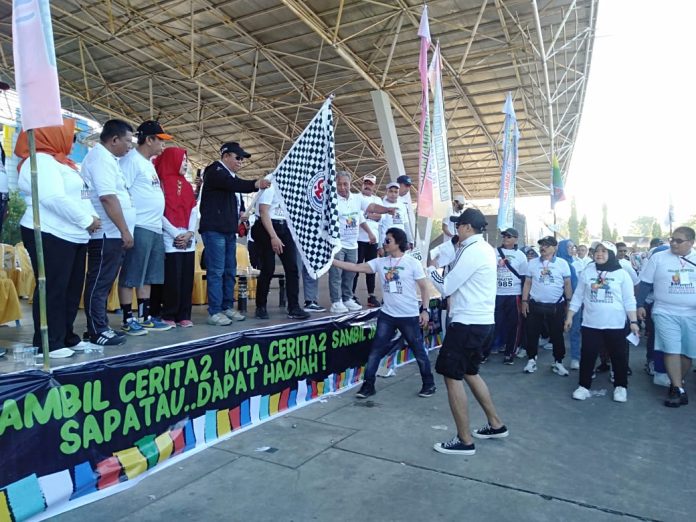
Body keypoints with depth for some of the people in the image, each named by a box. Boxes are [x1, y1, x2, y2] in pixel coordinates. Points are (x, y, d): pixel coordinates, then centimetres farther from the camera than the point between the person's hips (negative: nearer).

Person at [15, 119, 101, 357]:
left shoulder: (60, 162, 21)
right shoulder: (41, 161, -10)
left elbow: (78, 196, 20)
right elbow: (54, 199, -22)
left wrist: (91, 218, 4)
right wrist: (86, 221, -15)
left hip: (73, 236, 9)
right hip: (50, 236, -9)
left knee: (72, 289, 11)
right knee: (52, 289, -6)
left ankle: (66, 336, 20)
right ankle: (48, 343, 1)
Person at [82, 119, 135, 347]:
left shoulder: (105, 158, 20)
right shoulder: (101, 158, -12)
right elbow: (108, 198, -21)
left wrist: (123, 231, 20)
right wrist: (125, 231, -20)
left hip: (112, 234, 10)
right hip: (108, 234, -10)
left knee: (103, 283, 13)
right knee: (99, 284, -4)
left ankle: (101, 326, 21)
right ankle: (97, 330, 2)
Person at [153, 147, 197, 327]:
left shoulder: (187, 186, 17)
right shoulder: (162, 183, -1)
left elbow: (193, 212, 11)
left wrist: (190, 233, -5)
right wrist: (176, 234, -13)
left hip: (189, 240, 6)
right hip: (170, 239, -6)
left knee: (187, 278, 4)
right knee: (172, 279, -6)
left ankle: (183, 315, 11)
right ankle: (168, 316, 5)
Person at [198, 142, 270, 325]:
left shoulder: (232, 176, 22)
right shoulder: (215, 171, -6)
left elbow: (237, 199, 30)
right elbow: (231, 184, -27)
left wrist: (241, 214, 10)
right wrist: (255, 184, -39)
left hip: (229, 230, 9)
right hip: (214, 229, -9)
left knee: (230, 271, 10)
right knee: (216, 271, -9)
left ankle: (227, 307, 17)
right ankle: (214, 312, -6)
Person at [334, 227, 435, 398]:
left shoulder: (413, 263, -7)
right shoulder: (380, 262, 1)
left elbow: (424, 288, -3)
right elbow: (356, 267, -5)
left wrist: (425, 310, -10)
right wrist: (331, 260, -12)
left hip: (409, 316, -3)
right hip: (387, 315, 3)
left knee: (419, 351, 10)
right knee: (375, 351, 3)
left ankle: (429, 384, 28)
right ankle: (368, 385, 14)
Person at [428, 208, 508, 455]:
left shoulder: (472, 250, -16)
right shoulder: (485, 248, 14)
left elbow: (446, 287, -14)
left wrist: (431, 269, 3)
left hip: (468, 324, -10)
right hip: (483, 322, 10)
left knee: (452, 377, -2)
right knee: (469, 372, 22)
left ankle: (464, 441, 6)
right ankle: (496, 425, 31)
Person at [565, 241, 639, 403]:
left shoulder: (621, 274, -1)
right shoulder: (587, 272, 3)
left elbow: (629, 300, 0)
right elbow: (577, 297, 7)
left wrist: (633, 321, -6)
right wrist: (569, 317, 5)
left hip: (616, 324, -1)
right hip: (590, 323, 1)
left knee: (618, 357, 9)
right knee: (587, 356, 4)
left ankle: (620, 387, 25)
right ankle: (584, 386, 15)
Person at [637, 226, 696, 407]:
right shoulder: (658, 258, -1)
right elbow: (645, 283, 2)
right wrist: (640, 305, -1)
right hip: (666, 313, -2)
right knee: (671, 350, -8)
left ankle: (677, 383, 28)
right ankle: (678, 390, -1)